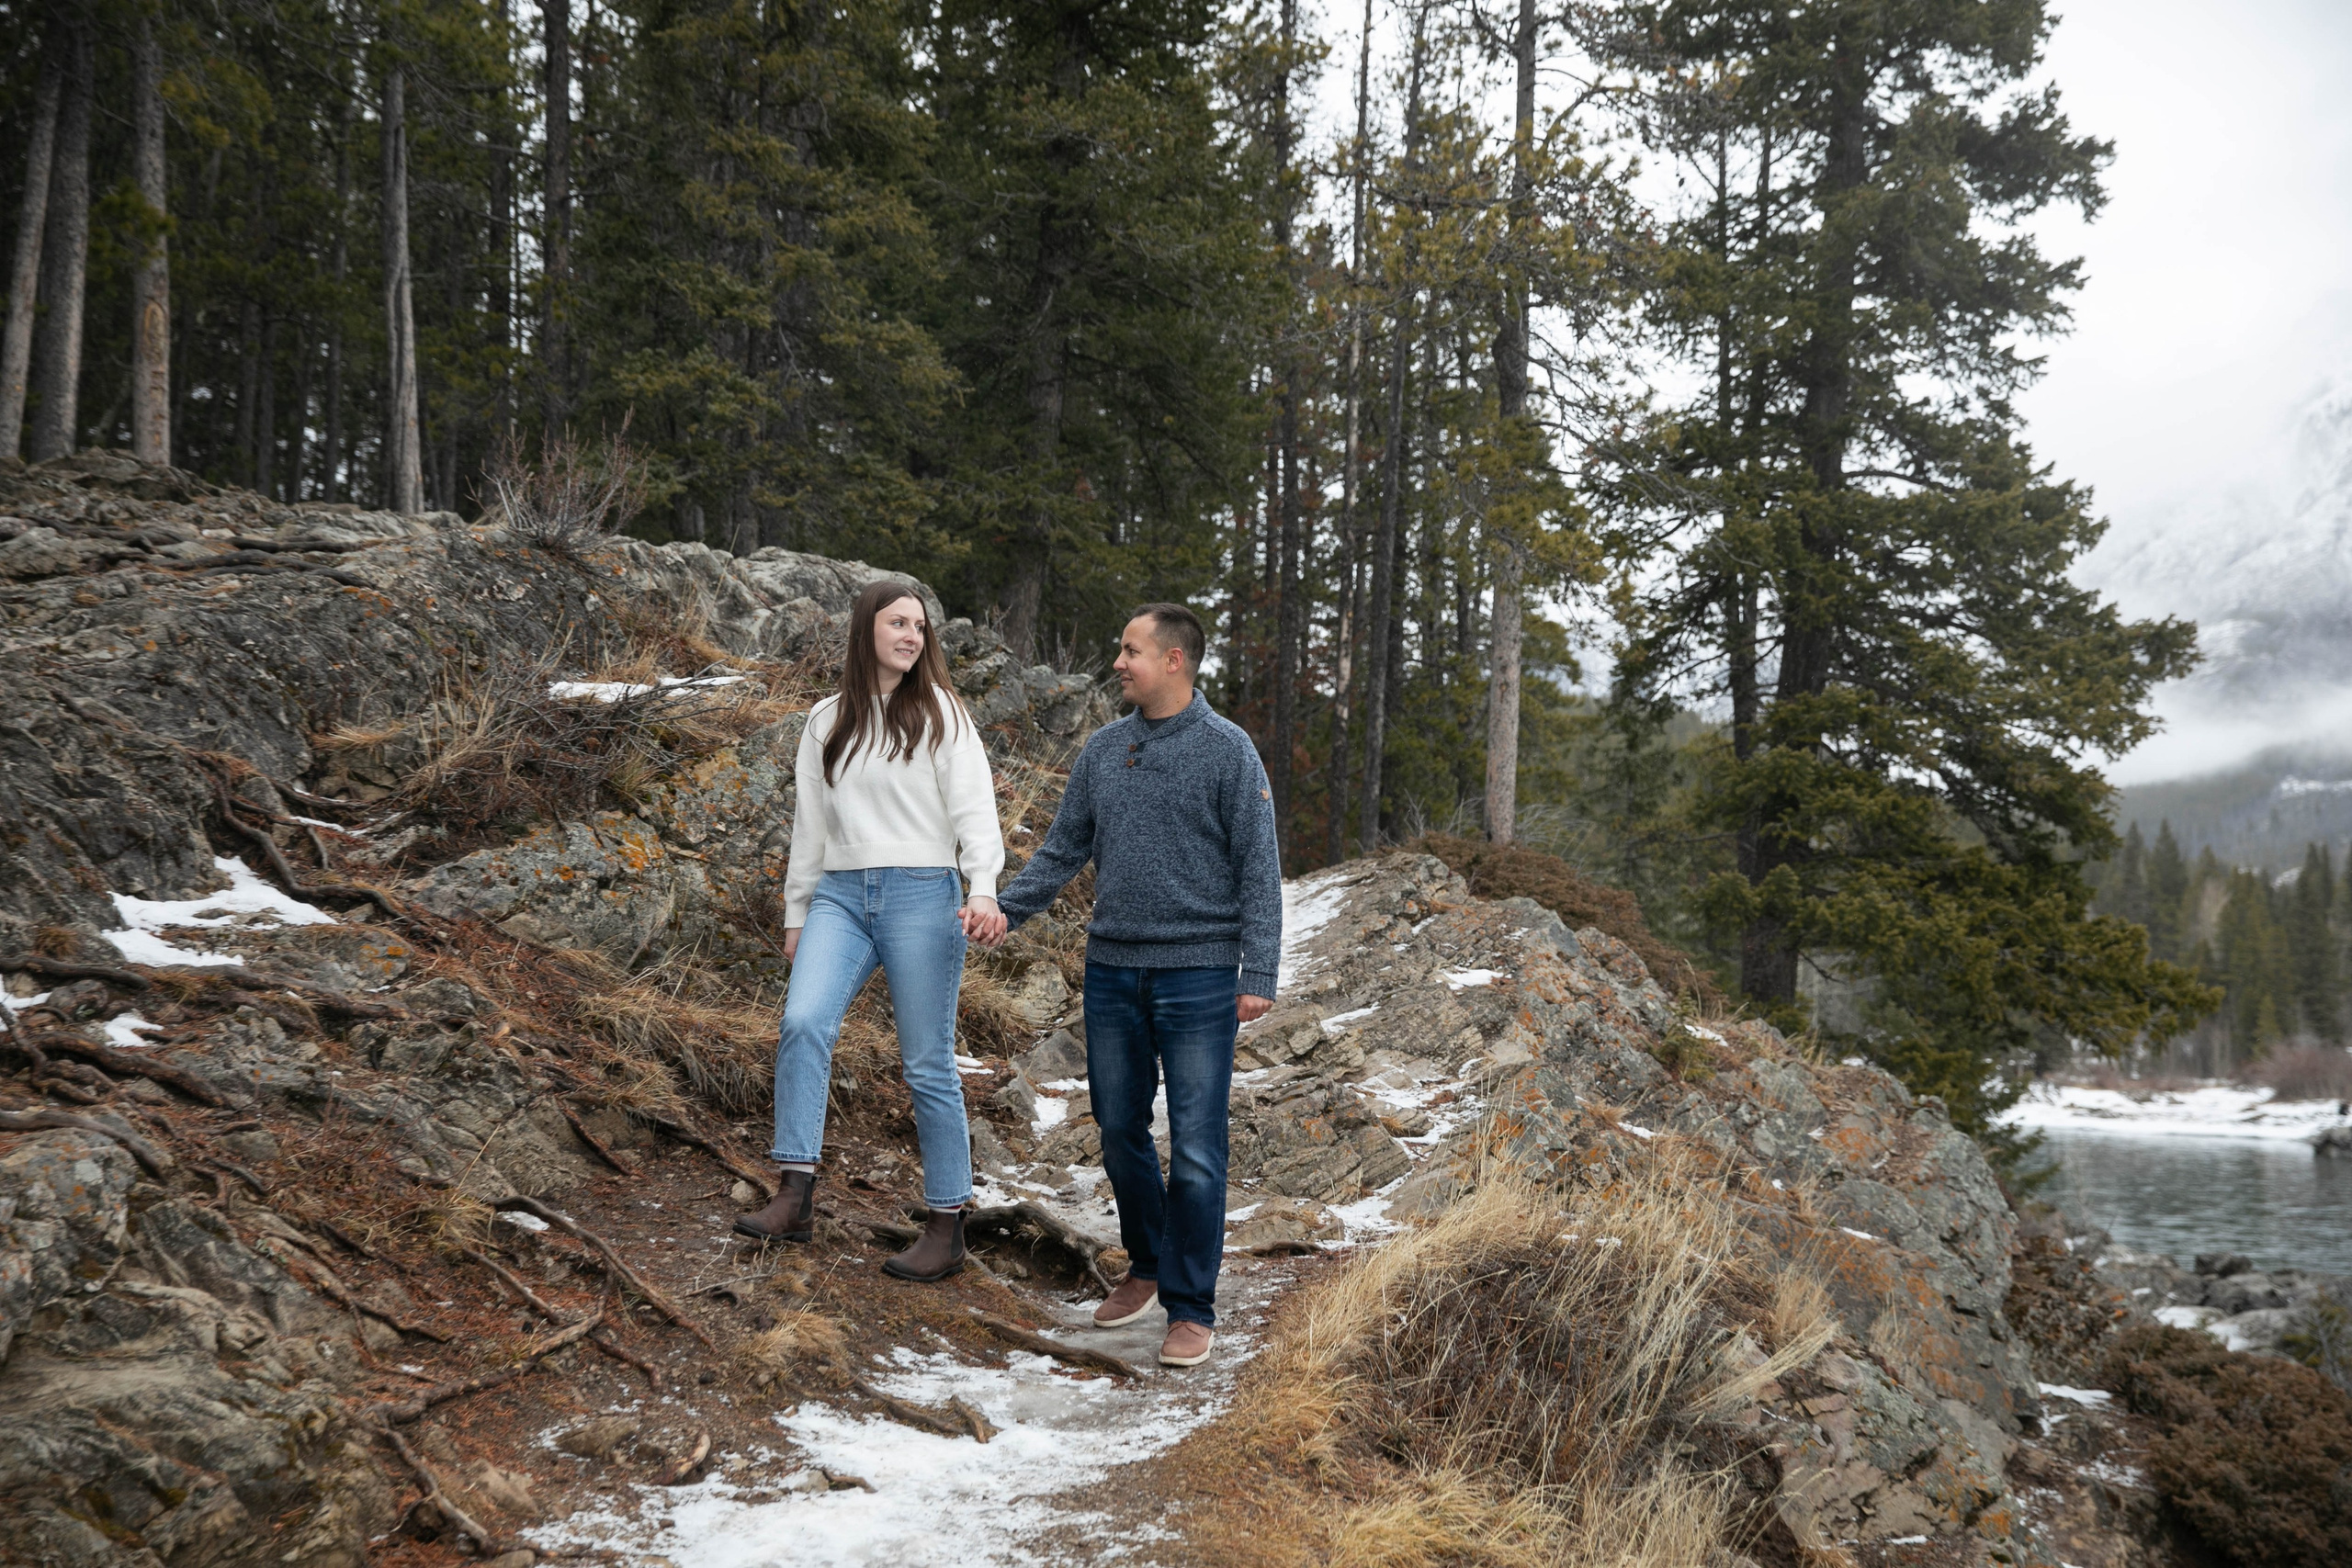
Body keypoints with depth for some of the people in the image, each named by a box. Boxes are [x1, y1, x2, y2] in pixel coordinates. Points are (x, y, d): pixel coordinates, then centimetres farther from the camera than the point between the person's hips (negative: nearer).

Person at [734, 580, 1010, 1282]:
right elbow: (811, 823, 19)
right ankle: (795, 1199, -18)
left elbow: (973, 809, -6)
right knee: (803, 1022, -21)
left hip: (921, 896, -3)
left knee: (928, 1066, -1)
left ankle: (946, 1227, 8)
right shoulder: (827, 720, 15)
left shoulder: (939, 713, 3)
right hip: (841, 896, 3)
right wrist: (796, 914, 18)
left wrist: (983, 891, -21)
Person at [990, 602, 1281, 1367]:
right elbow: (1063, 848, 14)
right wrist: (1004, 905, -1)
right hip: (1112, 969, 5)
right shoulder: (1103, 749, 9)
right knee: (1120, 1132, 13)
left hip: (1197, 973, -5)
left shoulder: (1228, 751, -5)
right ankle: (1146, 1267, 33)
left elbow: (1258, 868, -6)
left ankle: (1192, 1307, 7)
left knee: (1195, 1149, -4)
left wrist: (1259, 974, -12)